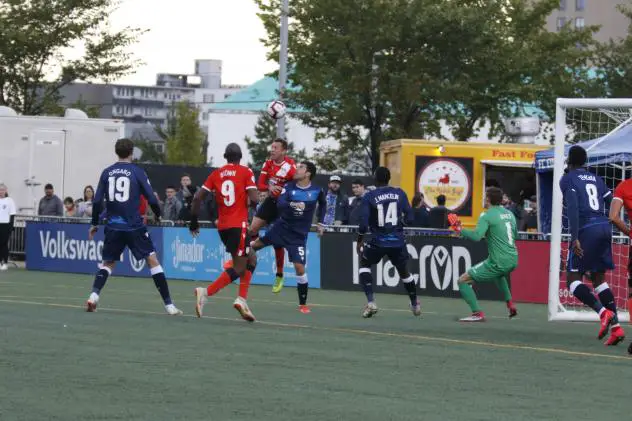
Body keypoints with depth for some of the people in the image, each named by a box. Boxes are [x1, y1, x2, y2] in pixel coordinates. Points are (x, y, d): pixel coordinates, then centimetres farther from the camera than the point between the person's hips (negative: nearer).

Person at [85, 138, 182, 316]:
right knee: (153, 260, 3)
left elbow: (97, 201, 4)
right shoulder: (137, 172, -4)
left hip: (113, 227, 3)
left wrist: (94, 224, 16)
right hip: (134, 226, -3)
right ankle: (169, 305, -2)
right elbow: (151, 199, -5)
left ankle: (94, 296, -4)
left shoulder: (107, 173, 5)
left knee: (108, 263, 18)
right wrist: (158, 214, 15)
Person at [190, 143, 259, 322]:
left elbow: (198, 198, 3)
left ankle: (242, 300, 5)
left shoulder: (216, 174, 9)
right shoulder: (246, 172, -2)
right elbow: (253, 199, -13)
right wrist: (249, 202, 11)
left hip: (222, 226, 6)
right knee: (238, 268, -3)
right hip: (239, 225, -6)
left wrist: (194, 220, 12)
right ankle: (206, 292, -20)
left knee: (251, 260, 19)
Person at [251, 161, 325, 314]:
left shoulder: (317, 191, -5)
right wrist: (292, 204, -44)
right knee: (257, 243, 16)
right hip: (282, 227, 2)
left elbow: (322, 204, 18)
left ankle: (303, 304, 3)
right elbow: (280, 203, -25)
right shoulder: (289, 187, -7)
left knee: (300, 267, -11)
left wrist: (320, 223, 13)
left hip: (299, 235, -2)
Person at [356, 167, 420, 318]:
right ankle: (415, 305, 39)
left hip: (378, 241, -2)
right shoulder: (399, 193, 0)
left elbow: (364, 223, -10)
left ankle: (370, 302, 6)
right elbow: (409, 218, -1)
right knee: (404, 271, 25)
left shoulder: (369, 197, -7)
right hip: (398, 242, 2)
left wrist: (359, 241, 6)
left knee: (364, 265, 22)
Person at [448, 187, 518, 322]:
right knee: (498, 274, 44)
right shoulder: (509, 214, 11)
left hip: (498, 263, -8)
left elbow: (476, 236, -25)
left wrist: (460, 230, -10)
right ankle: (510, 305, 36)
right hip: (513, 260, 8)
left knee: (463, 280, -1)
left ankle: (477, 313, -13)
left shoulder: (487, 216, -11)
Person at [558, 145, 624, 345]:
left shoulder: (568, 179, 1)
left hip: (586, 229, -6)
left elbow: (572, 207, -12)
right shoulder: (596, 179, 20)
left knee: (573, 280, 0)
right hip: (604, 227, 6)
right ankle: (616, 327, 2)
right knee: (599, 278, 14)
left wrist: (575, 238, -17)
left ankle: (603, 313, -23)